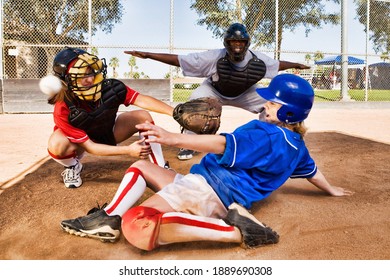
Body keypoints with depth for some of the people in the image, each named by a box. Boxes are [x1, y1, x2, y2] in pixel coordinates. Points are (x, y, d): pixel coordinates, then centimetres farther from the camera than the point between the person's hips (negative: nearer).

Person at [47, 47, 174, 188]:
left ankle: (161, 169, -8)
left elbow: (142, 100, -29)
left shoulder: (110, 87, -30)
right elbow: (89, 147, -33)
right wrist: (128, 150, -41)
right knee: (56, 146, -36)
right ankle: (73, 166, 1)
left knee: (143, 117, -18)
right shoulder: (63, 110, -35)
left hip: (109, 132, 3)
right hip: (79, 140, -3)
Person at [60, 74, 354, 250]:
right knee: (141, 165, 24)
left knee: (138, 226, -36)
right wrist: (331, 189, 52)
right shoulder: (296, 144, 17)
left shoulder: (267, 135, -12)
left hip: (207, 186, -11)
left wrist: (175, 138, -34)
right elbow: (311, 170, 33)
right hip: (219, 201, 11)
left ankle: (238, 231, -21)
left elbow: (225, 144, -26)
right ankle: (109, 219, -4)